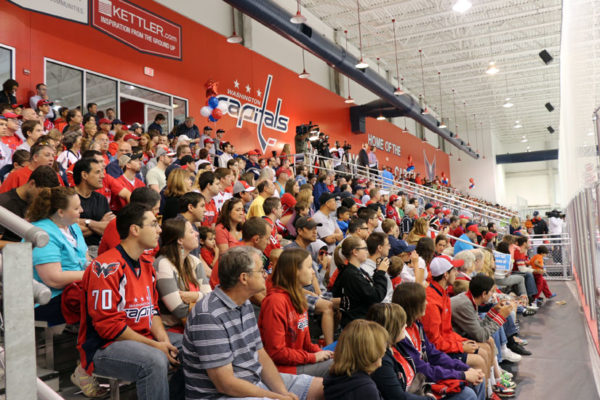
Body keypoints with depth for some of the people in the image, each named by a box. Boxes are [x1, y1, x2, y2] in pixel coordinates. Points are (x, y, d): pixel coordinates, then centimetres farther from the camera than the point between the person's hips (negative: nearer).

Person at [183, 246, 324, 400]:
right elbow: (225, 384, -22)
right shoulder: (208, 316, -23)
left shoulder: (245, 305, 6)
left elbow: (261, 355, 9)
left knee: (322, 386, 5)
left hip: (257, 382, 9)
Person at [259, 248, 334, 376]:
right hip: (282, 368, -9)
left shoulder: (298, 297, 12)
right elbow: (276, 352, -20)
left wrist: (320, 352, -1)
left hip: (298, 360, 9)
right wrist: (313, 357, -15)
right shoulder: (276, 301, -20)